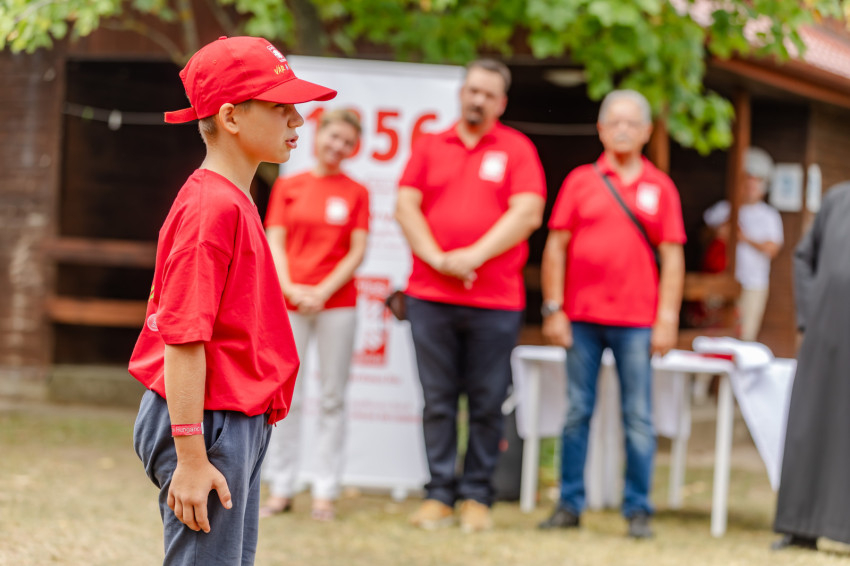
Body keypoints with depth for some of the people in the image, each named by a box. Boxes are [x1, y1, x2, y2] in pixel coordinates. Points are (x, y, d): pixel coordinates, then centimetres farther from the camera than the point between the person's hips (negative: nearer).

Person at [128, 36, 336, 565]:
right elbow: (181, 339, -21)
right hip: (209, 424, -10)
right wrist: (191, 456, -23)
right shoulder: (213, 208, -17)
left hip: (239, 422, 10)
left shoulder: (233, 202, 13)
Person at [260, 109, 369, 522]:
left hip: (336, 302, -1)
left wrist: (323, 291, -10)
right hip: (289, 302, 1)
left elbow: (357, 251, 0)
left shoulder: (356, 193, 6)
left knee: (332, 397, 2)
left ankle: (325, 492, 6)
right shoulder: (287, 186, 9)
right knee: (285, 396, 1)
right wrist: (289, 287, -10)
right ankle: (281, 489, 8)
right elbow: (274, 242, 5)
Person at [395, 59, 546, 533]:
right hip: (431, 295, 2)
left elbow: (527, 213, -5)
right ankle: (440, 493, 9)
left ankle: (477, 496, 9)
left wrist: (473, 255, -13)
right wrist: (437, 258, -8)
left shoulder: (517, 149, 6)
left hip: (495, 299, -2)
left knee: (488, 403, 1)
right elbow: (406, 206, 5)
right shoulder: (430, 146, 13)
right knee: (438, 400, 3)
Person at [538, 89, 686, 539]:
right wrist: (553, 309, 0)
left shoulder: (660, 187, 7)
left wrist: (667, 319, -1)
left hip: (636, 321, 0)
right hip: (581, 319, 1)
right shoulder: (580, 181, 7)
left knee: (638, 418, 0)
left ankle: (638, 509, 6)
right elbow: (556, 246, 6)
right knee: (577, 413, 5)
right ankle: (569, 505, 11)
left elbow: (672, 258, 5)